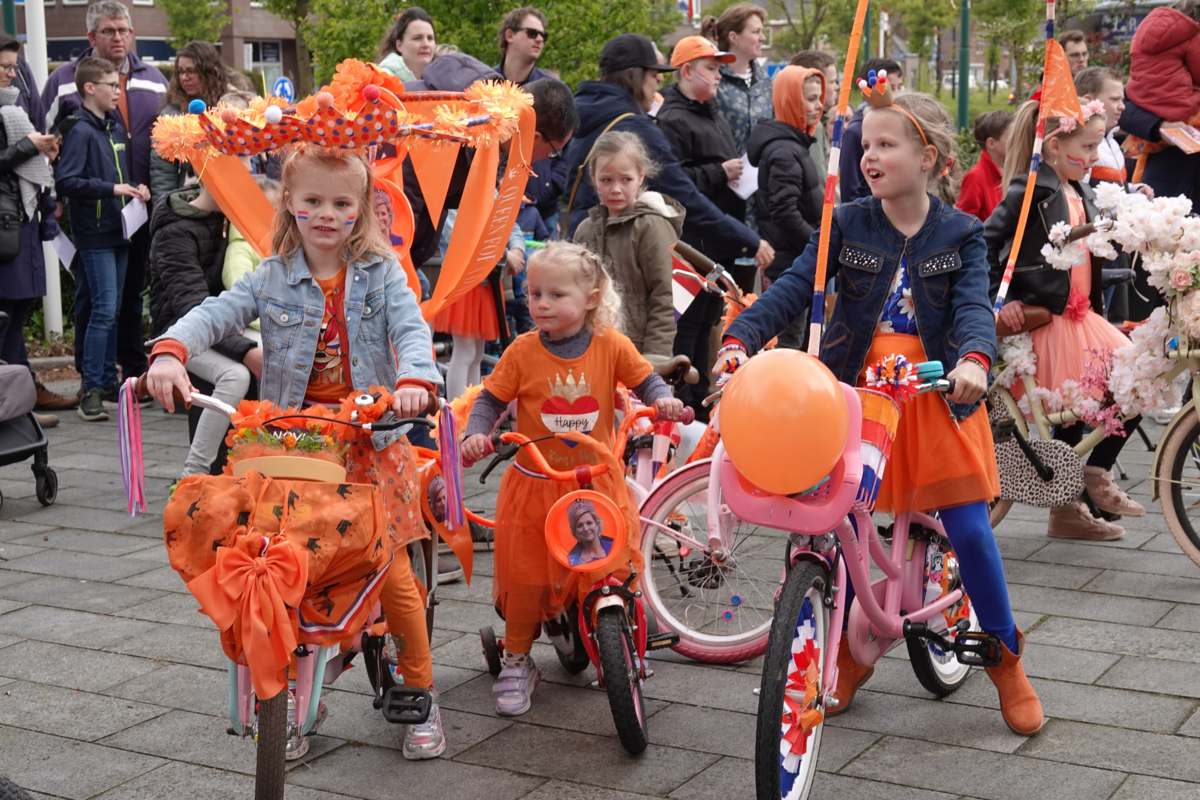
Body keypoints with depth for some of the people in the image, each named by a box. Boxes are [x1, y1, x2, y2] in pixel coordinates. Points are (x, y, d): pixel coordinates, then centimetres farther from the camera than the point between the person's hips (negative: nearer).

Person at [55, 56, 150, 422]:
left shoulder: (117, 129, 15)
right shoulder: (81, 132, -10)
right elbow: (66, 182, -18)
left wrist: (136, 188, 8)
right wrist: (111, 188, -21)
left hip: (118, 231, 8)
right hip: (94, 235, -8)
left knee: (114, 309, 12)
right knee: (103, 309, -11)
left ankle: (109, 380, 21)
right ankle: (90, 390, -6)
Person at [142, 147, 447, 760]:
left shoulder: (381, 273, -1)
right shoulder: (273, 278, 2)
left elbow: (411, 329, -15)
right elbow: (216, 314, -11)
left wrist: (415, 380, -37)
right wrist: (171, 352, -32)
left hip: (371, 440, -1)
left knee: (391, 570, -2)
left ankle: (420, 695, 16)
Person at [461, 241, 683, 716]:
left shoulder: (610, 346, -5)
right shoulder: (523, 351, -6)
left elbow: (645, 379, 5)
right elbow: (491, 399, -1)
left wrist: (662, 400, -16)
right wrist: (476, 433, -19)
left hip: (597, 481, 0)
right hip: (535, 480, 0)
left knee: (615, 565, 1)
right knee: (525, 575, 4)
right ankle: (517, 663, 24)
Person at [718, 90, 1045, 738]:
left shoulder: (960, 233, 0)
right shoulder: (846, 224, 1)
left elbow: (974, 304, -12)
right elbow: (793, 288, -10)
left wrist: (974, 359, -34)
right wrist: (740, 338, -26)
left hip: (934, 391, -1)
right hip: (854, 386, 1)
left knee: (970, 528, -3)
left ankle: (1006, 659, 18)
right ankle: (849, 652, 26)